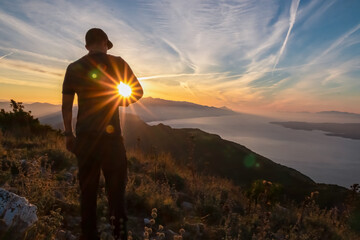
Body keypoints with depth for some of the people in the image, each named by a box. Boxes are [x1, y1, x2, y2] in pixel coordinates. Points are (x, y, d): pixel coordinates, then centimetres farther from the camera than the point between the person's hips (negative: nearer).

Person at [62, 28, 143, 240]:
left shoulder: (74, 67, 8)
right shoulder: (116, 63, 0)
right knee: (115, 186, 5)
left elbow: (66, 105, 7)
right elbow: (138, 91, 0)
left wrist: (69, 134, 13)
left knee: (87, 188, 12)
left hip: (84, 136, 3)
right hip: (110, 134, -3)